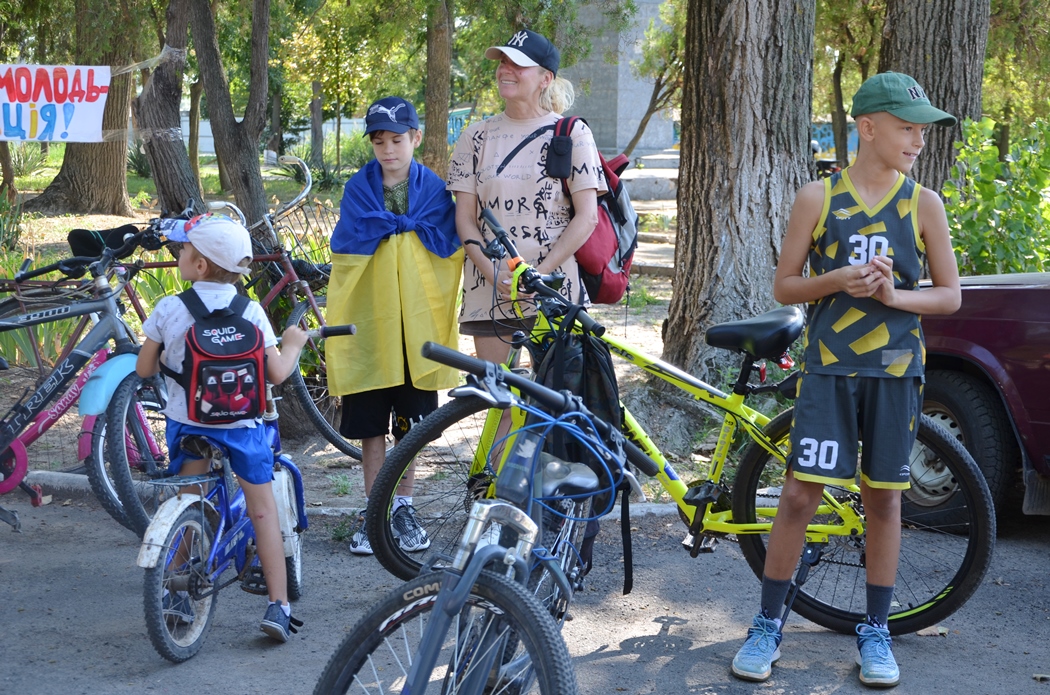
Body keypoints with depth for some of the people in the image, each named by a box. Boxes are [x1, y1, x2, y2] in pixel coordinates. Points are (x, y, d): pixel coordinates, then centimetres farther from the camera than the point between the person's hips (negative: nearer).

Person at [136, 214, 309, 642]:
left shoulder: (168, 310, -8)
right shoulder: (250, 312, -9)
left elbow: (144, 369, 0)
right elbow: (277, 374, -10)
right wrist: (293, 345, 10)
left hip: (186, 423, 1)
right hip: (241, 425, -1)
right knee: (263, 510, 9)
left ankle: (176, 592, 19)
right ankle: (278, 605, 5)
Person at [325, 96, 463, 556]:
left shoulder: (433, 189, 4)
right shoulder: (358, 189, 4)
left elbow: (445, 243, -5)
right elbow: (346, 243, -5)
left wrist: (384, 226, -10)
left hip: (417, 324, 0)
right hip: (368, 323, 0)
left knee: (410, 422, 7)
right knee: (371, 424, 3)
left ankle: (403, 507, 21)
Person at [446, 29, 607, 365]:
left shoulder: (572, 134, 1)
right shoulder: (477, 137, 9)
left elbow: (586, 217, -4)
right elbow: (465, 217, 5)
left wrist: (540, 273, -15)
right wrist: (493, 273, -11)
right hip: (488, 292, 3)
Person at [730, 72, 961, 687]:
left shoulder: (923, 204, 3)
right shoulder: (818, 198, 1)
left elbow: (950, 295, 4)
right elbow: (784, 286, 4)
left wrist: (893, 294, -15)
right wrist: (837, 280, -15)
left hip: (895, 369, 1)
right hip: (828, 365, -1)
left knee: (883, 497, 6)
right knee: (801, 494, -4)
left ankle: (876, 631, 19)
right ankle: (768, 624, 9)